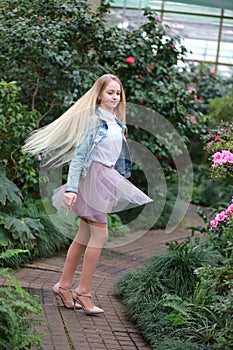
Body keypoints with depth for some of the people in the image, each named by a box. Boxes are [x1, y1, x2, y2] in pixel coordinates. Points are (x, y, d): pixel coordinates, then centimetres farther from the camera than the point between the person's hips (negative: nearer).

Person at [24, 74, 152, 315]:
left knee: (85, 235, 10)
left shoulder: (116, 123, 14)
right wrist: (72, 188, -24)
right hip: (94, 176, -9)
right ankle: (83, 292, -4)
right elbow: (80, 153, -18)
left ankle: (64, 285, 17)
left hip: (107, 177, 9)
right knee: (100, 233, -10)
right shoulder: (95, 120, -12)